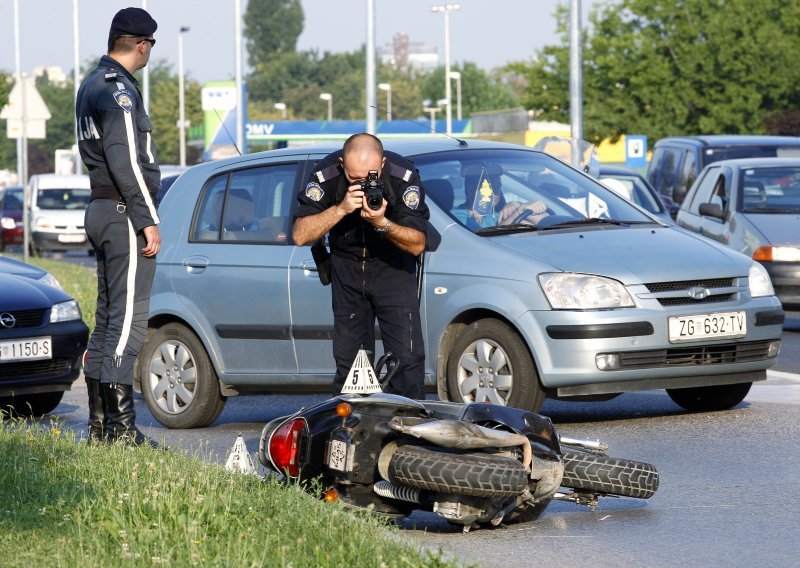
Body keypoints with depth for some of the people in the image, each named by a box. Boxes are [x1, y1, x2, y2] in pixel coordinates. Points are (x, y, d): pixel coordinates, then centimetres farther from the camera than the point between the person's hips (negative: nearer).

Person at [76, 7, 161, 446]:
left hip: (100, 209, 10)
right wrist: (148, 221, -19)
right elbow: (126, 162, -21)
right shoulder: (118, 89, -15)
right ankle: (120, 426, -16)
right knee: (130, 316, -12)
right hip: (124, 212, -10)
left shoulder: (91, 86, 17)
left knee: (109, 316, 13)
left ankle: (99, 423, 15)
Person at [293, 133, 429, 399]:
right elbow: (300, 235, -23)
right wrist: (341, 209, -34)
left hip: (392, 266, -1)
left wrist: (382, 223, -36)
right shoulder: (326, 175, -20)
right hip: (346, 265, 1)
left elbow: (418, 244, -18)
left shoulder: (404, 176, -22)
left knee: (407, 357, -11)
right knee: (348, 360, 1)